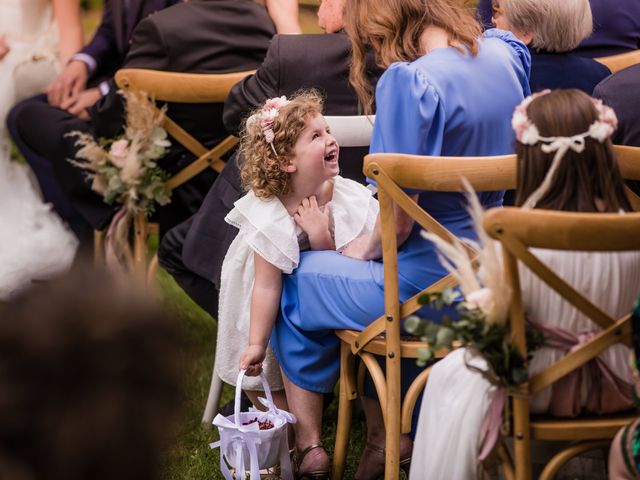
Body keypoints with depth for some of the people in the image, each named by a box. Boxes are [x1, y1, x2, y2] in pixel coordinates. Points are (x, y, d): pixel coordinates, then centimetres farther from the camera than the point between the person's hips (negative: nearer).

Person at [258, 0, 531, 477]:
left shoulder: (410, 82, -25)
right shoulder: (505, 54, -2)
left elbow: (398, 222, -22)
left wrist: (363, 249, -2)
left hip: (429, 286, -8)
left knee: (294, 283, 17)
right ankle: (391, 435, 32)